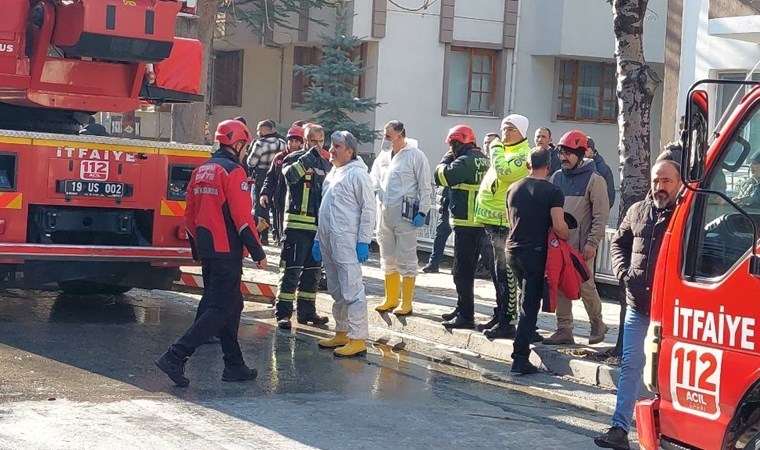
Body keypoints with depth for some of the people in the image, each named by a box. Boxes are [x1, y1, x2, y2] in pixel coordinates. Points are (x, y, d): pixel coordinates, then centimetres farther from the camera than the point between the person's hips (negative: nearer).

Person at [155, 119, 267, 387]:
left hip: (206, 251, 9)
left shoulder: (201, 171, 14)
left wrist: (197, 249, 25)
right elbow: (242, 218, -17)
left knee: (231, 305, 16)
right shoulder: (233, 172, -12)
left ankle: (234, 366, 18)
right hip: (226, 252, -9)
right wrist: (258, 253, -12)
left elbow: (190, 215, 17)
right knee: (221, 309, -7)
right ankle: (175, 357, -15)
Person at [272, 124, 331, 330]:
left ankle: (306, 310, 22)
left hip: (319, 226, 7)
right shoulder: (294, 158, -2)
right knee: (291, 270, -8)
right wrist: (310, 155, -27)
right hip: (297, 224, -7)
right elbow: (291, 175, -26)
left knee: (313, 271, 12)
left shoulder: (325, 165, 17)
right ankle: (283, 313, -4)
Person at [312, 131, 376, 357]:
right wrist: (319, 238, 21)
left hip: (347, 243, -9)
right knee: (336, 291, 15)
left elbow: (368, 209, -12)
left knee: (352, 291, -10)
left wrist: (364, 241, -16)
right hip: (328, 242, 9)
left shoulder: (357, 174, -8)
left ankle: (358, 339, -8)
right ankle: (342, 333, 24)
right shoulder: (333, 174, 18)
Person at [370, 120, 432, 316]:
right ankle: (391, 299, 25)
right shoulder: (383, 156, 11)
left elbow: (425, 188, -8)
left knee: (406, 260, -1)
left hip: (405, 214, -7)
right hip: (384, 213, 7)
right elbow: (373, 181, 14)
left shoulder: (415, 156, -8)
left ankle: (406, 303, 6)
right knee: (388, 259, 15)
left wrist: (422, 212, -12)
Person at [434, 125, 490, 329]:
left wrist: (446, 159, -3)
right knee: (467, 270, 19)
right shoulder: (483, 160, 10)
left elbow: (441, 177, -17)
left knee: (462, 271, -5)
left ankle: (466, 316, -5)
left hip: (465, 222, -9)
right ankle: (462, 310, 29)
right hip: (479, 221, 9)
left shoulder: (465, 161, -17)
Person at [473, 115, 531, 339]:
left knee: (505, 274, -8)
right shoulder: (504, 151, 20)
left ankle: (507, 321, -5)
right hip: (492, 220, 10)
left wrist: (496, 149, -14)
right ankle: (499, 314, 24)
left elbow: (504, 172, -27)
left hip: (506, 222, -10)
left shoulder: (523, 154, -10)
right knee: (497, 272, 15)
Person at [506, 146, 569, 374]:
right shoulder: (552, 192, -10)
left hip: (513, 250, 5)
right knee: (530, 303, -3)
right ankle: (520, 358, -7)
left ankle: (528, 333, 33)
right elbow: (559, 226, -17)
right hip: (536, 252, -5)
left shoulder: (513, 189, 8)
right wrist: (567, 238, 1)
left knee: (526, 296, 26)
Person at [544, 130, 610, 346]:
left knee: (585, 286, -2)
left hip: (581, 245, -5)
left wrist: (592, 243, -13)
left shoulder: (594, 180, -5)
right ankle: (564, 329, 11)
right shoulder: (557, 177, 11)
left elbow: (601, 215, -7)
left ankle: (597, 324, 17)